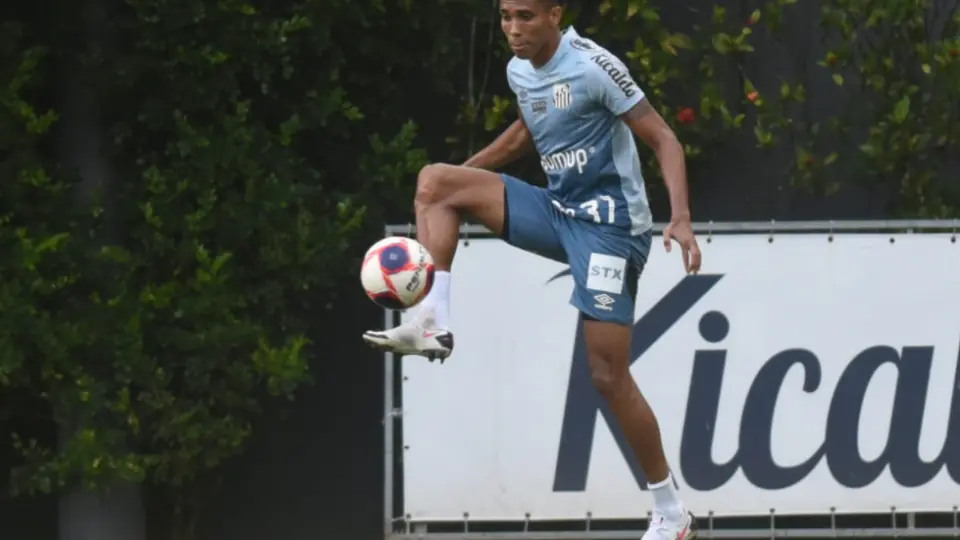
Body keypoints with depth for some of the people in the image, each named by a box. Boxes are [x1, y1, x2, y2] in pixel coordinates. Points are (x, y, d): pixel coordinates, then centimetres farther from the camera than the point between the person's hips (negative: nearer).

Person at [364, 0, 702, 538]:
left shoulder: (592, 65, -17)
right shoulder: (519, 71, 6)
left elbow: (664, 139, -16)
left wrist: (681, 220, -29)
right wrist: (463, 173, 29)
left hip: (609, 225, -8)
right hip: (559, 211, 8)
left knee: (609, 374, -11)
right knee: (435, 181, -2)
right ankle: (434, 325, -11)